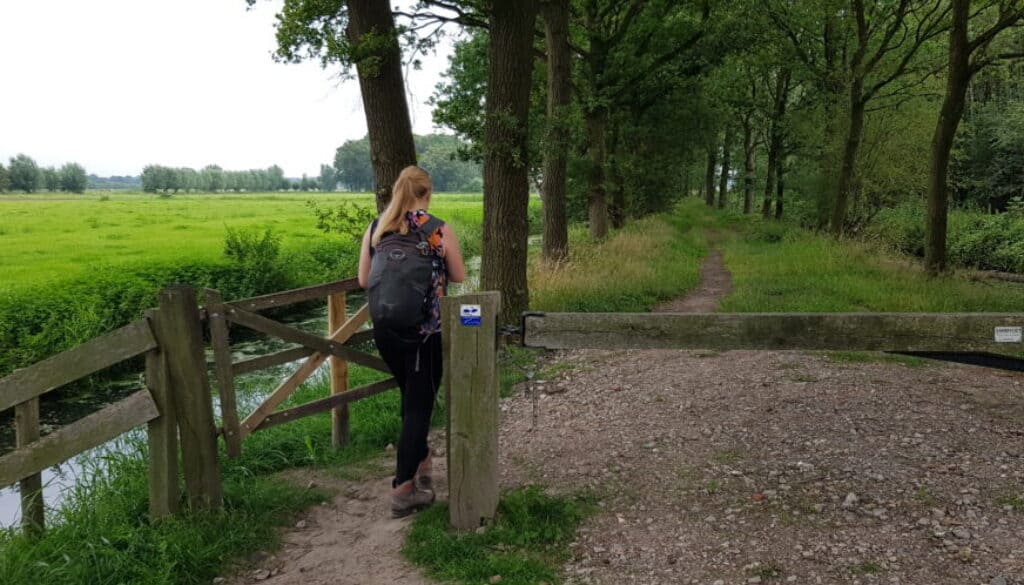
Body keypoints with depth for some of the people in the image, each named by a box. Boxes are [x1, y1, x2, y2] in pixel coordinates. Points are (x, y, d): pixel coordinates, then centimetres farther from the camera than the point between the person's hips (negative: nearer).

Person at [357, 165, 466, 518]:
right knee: (419, 403, 4)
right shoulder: (440, 231, -9)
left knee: (410, 396, 23)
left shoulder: (376, 229, 2)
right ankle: (403, 491, 4)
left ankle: (420, 462, 40)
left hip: (385, 330, 5)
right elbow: (459, 280, 0)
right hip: (425, 331, -4)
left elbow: (363, 281, 6)